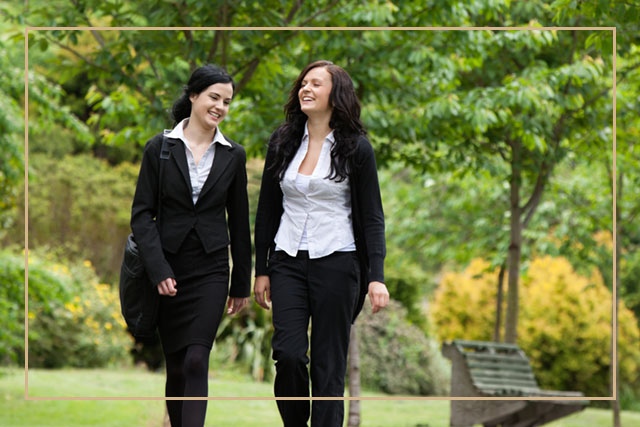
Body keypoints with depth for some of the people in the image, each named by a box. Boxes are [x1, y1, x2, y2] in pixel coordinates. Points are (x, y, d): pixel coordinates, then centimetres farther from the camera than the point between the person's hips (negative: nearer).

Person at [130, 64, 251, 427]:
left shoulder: (233, 156, 5)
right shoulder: (160, 148, -1)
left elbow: (239, 223, 10)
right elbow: (142, 213, -3)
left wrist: (241, 284, 11)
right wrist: (158, 269, -14)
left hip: (210, 270, 0)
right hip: (167, 269, 0)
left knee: (196, 361, -13)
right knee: (176, 366, 7)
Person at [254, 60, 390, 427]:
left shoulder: (356, 147, -2)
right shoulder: (283, 142, 7)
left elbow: (372, 217, -1)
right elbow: (267, 211, 13)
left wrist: (376, 277, -10)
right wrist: (261, 270, 9)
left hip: (336, 262, -2)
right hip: (288, 261, 3)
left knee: (329, 363, 0)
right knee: (288, 354, -10)